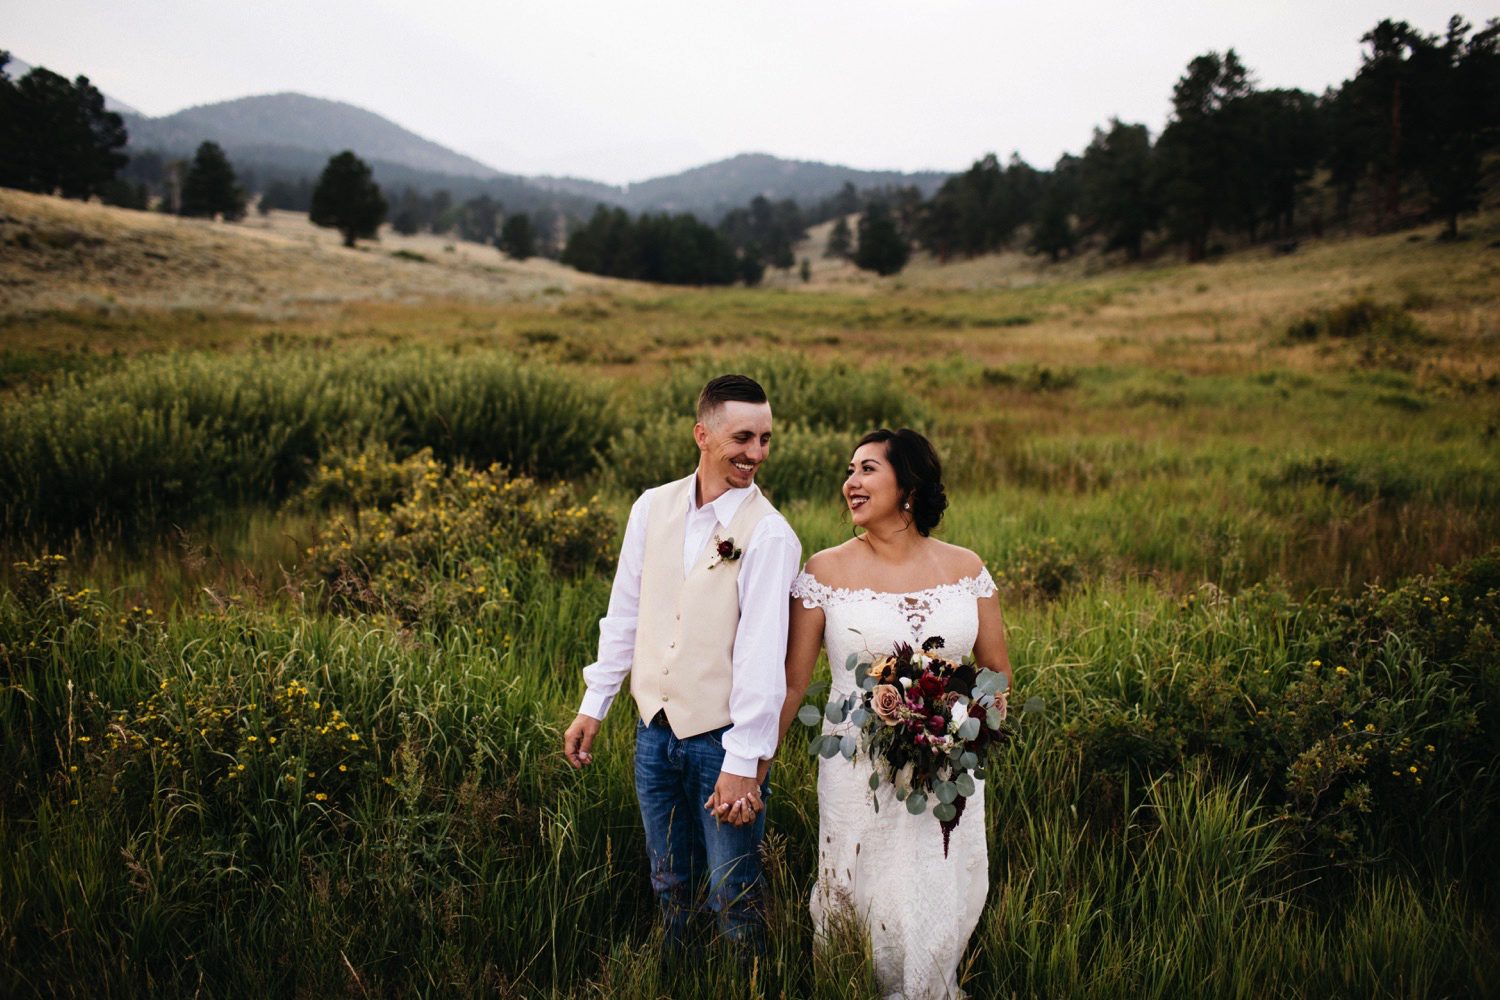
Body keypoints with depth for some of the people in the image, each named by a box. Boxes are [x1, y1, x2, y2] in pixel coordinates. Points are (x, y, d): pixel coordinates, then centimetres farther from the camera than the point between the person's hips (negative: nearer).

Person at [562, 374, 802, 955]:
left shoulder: (768, 534, -13)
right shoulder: (653, 507, 2)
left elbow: (762, 651, -17)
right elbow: (625, 613, 10)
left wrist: (743, 761, -19)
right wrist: (594, 706, 11)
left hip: (723, 736, -4)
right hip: (655, 731, 5)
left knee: (732, 897, 5)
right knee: (671, 886, 20)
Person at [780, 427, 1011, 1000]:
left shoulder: (964, 568, 0)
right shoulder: (825, 571, -5)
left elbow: (997, 669, 9)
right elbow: (791, 682, -2)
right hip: (860, 773, -2)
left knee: (944, 909, 13)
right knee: (861, 908, 9)